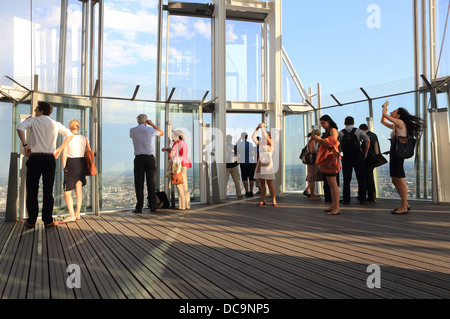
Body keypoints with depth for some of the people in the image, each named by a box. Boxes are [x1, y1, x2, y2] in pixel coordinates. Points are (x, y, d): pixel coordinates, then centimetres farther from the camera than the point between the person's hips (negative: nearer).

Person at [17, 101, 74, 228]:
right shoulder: (55, 124, 11)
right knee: (48, 190, 4)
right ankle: (48, 221, 5)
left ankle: (31, 221, 8)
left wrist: (25, 144, -7)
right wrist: (59, 149, 17)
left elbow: (20, 128, -17)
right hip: (50, 158, 2)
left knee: (32, 190, 5)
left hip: (35, 157, -2)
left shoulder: (33, 120, 2)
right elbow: (70, 135, 17)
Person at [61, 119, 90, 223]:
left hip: (71, 164, -5)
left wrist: (64, 168, 0)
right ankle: (77, 213, 14)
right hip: (82, 163, 5)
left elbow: (64, 155, -8)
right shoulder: (84, 138, 7)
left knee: (67, 191, 1)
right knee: (79, 189, 11)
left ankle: (71, 215, -7)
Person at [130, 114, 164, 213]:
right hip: (150, 158, -1)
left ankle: (139, 207, 0)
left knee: (139, 184, 2)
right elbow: (161, 133, 19)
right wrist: (151, 124, 18)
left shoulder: (132, 130, 6)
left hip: (138, 158, 1)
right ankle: (153, 207, 5)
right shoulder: (149, 130, 0)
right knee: (151, 184, 3)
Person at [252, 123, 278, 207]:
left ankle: (274, 201, -4)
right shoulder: (261, 143, 14)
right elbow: (253, 137, 11)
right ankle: (263, 200, 8)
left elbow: (265, 136, -15)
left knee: (269, 183, -7)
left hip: (268, 164, -5)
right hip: (260, 164, 5)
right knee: (261, 183, 4)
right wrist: (257, 129, 6)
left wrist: (262, 127, -7)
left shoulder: (271, 143, 0)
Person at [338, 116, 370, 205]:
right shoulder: (358, 131, 3)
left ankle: (346, 199, 7)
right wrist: (365, 153, 2)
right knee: (361, 179, 9)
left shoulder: (340, 133, 4)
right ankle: (362, 199, 11)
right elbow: (368, 140, -7)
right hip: (358, 156, 0)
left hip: (346, 158, 0)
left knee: (346, 180, 6)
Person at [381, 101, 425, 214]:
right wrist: (386, 107, 25)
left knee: (400, 181, -7)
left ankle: (404, 208, -3)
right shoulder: (395, 126, 19)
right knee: (395, 181, 12)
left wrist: (385, 105, 7)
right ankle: (405, 204, 20)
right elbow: (383, 121, 31)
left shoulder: (400, 123, -5)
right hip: (394, 154, 9)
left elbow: (384, 114, -11)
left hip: (398, 154, -9)